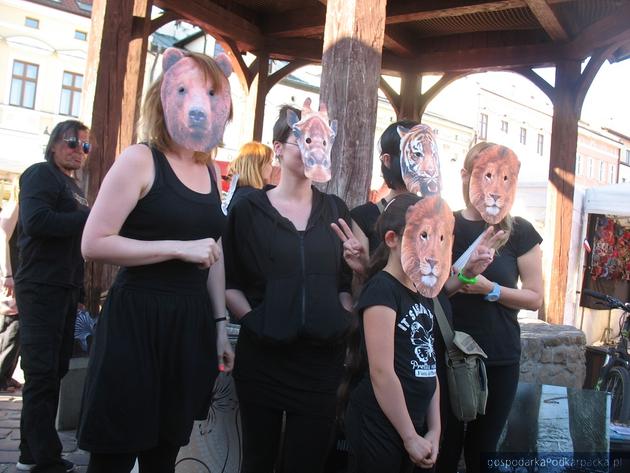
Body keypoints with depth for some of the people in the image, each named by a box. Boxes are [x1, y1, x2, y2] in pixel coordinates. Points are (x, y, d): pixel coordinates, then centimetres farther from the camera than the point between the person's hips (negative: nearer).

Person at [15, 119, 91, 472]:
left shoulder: (71, 185, 21)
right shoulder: (42, 174, -6)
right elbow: (36, 221, -23)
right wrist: (91, 216, -20)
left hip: (65, 288, 10)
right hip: (42, 287, -9)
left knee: (54, 371, 13)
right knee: (43, 372, -6)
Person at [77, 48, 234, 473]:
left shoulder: (210, 171, 11)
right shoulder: (140, 160, -9)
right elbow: (94, 244, -15)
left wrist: (220, 325, 15)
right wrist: (180, 249, -17)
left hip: (192, 321, 6)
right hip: (137, 318, -6)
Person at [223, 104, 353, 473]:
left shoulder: (335, 210, 9)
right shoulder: (249, 210, -1)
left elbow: (348, 280, 13)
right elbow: (229, 281, 1)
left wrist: (342, 319, -1)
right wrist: (254, 319, -11)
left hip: (321, 356, 2)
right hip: (263, 355, -2)